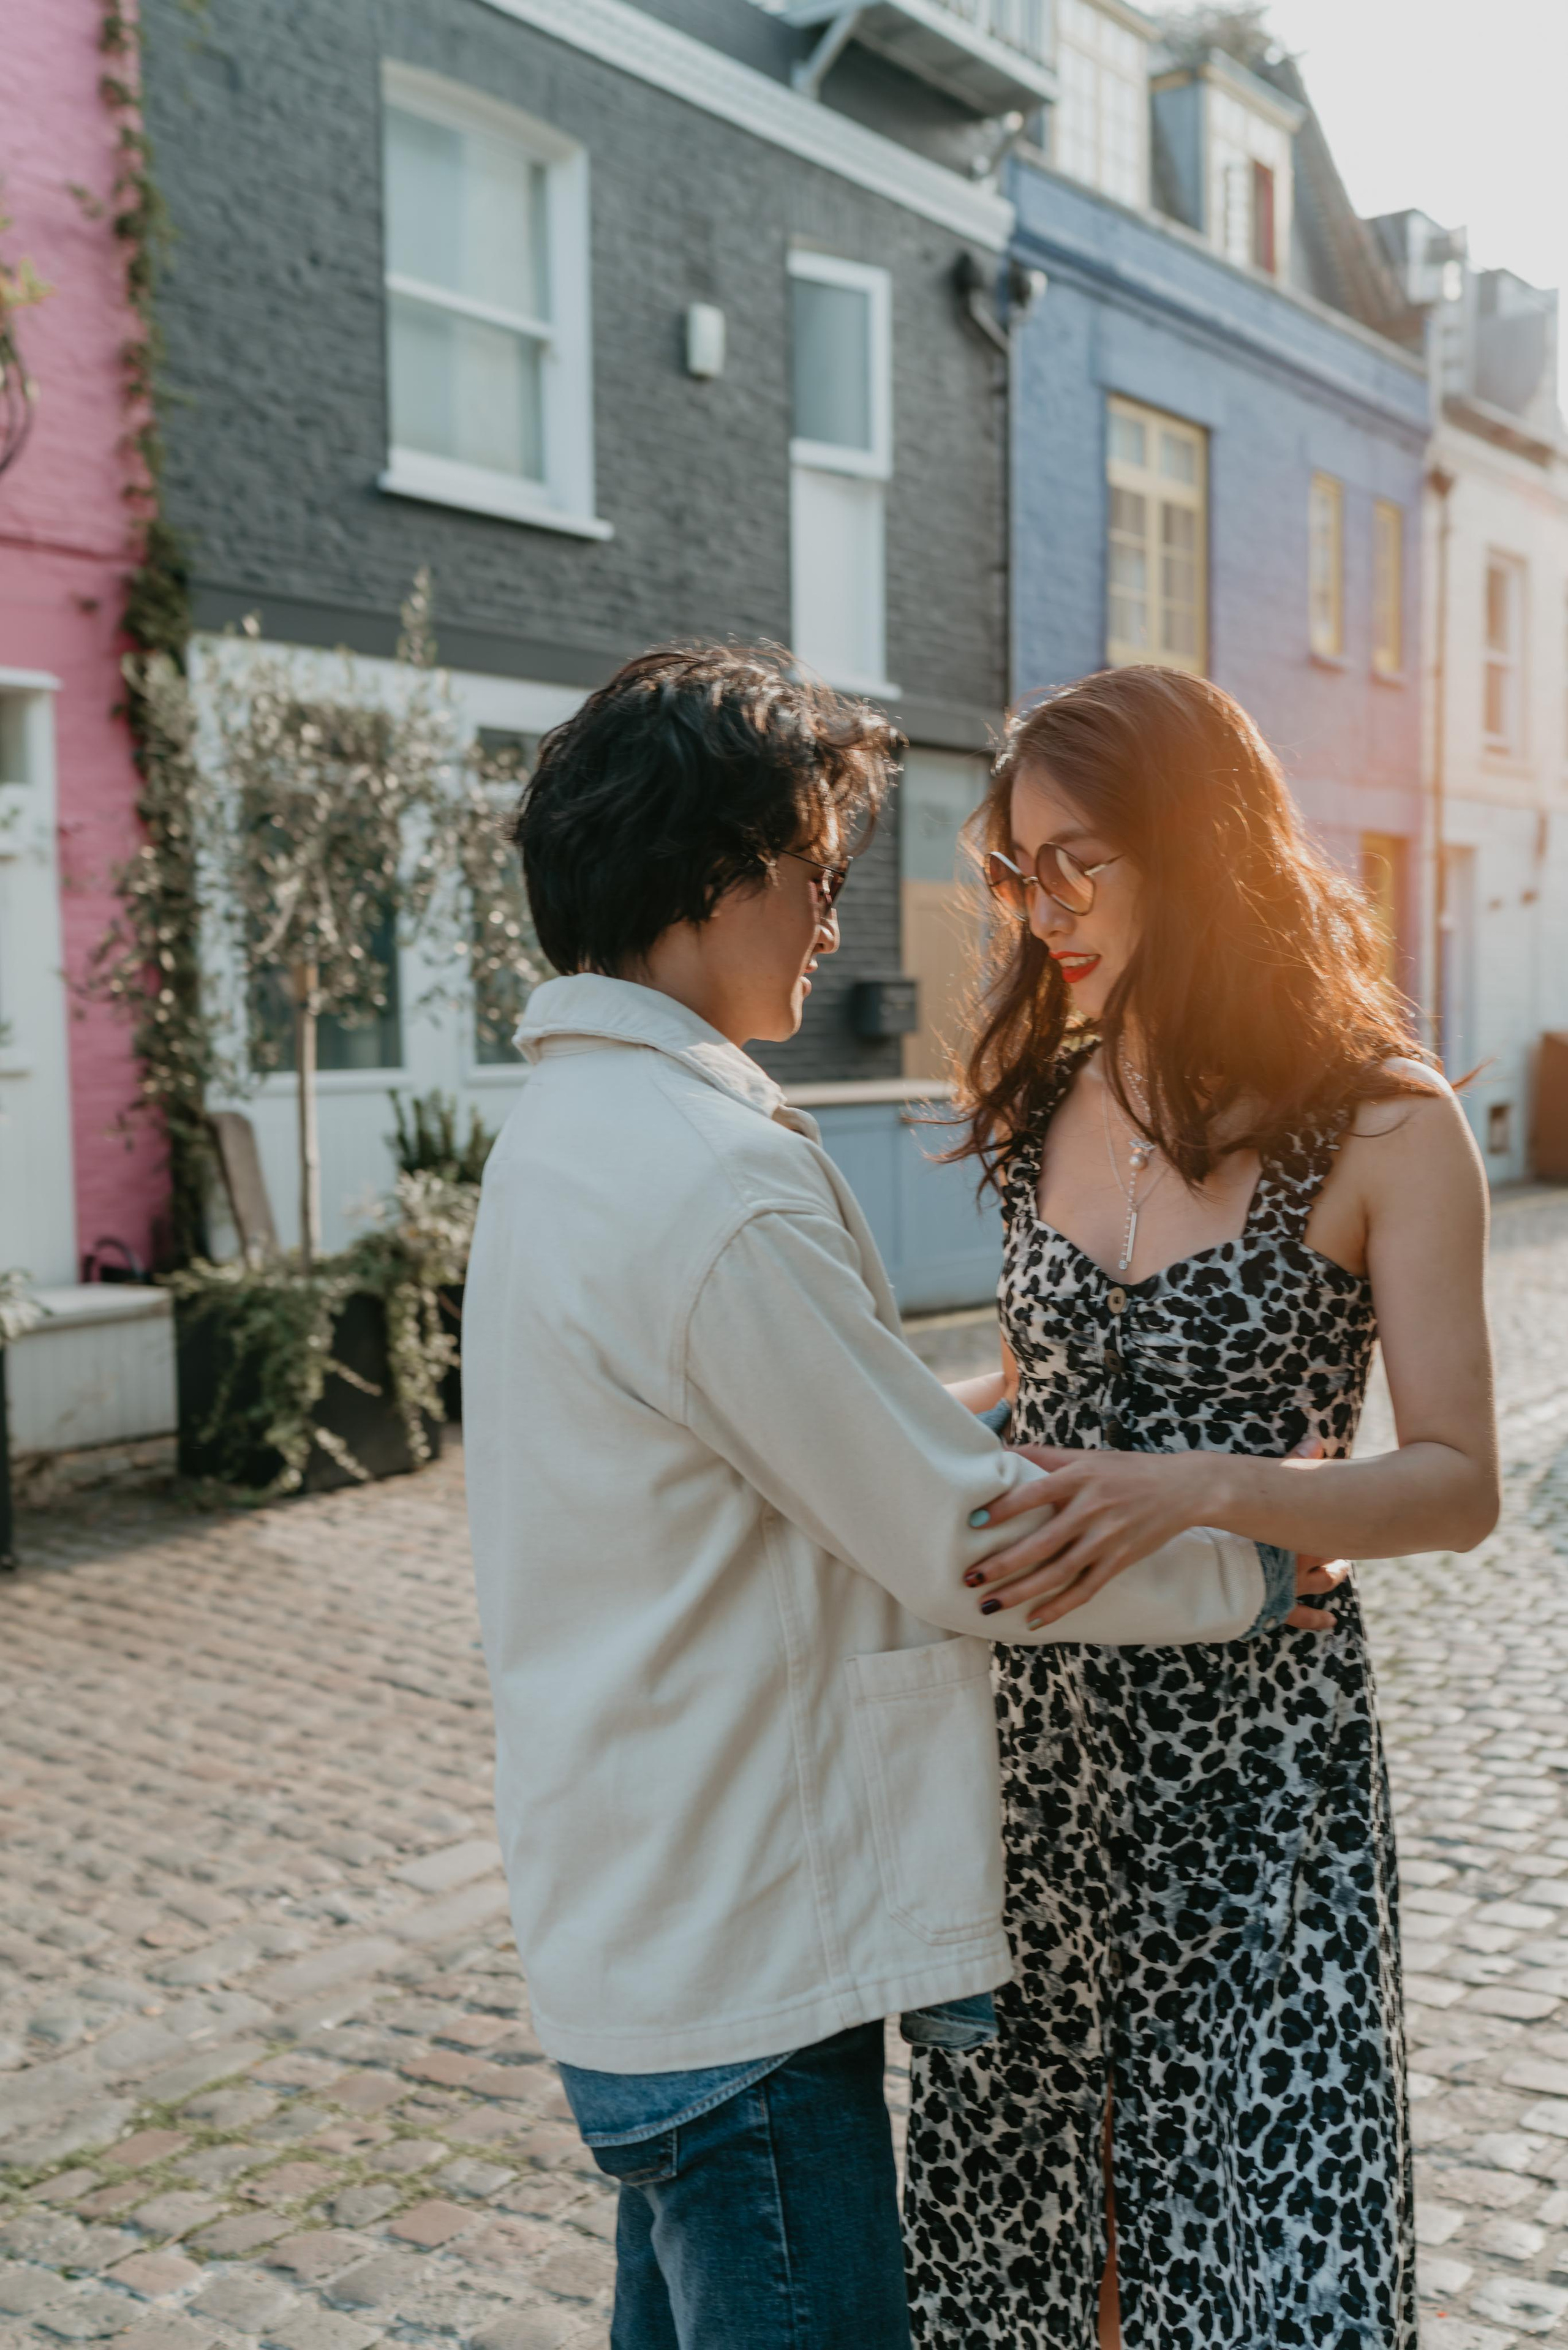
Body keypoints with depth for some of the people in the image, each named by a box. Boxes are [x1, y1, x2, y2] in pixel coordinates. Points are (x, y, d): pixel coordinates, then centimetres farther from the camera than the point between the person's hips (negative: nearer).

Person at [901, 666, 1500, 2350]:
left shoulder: (1382, 1130, -9)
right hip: (1035, 1710, 5)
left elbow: (1457, 1486, -12)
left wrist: (1205, 1487, -27)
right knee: (1005, 2203, 14)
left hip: (1255, 1733, -4)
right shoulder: (1043, 1109, 6)